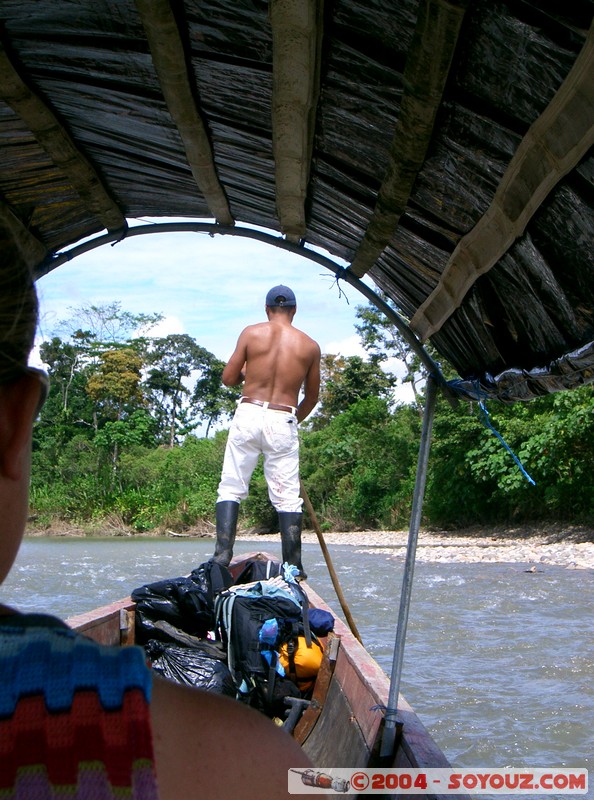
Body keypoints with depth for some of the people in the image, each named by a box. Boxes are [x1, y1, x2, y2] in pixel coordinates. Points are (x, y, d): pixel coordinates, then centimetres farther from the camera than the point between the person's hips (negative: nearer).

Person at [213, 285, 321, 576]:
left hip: (248, 414, 0)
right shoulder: (310, 345, 6)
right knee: (287, 496, 5)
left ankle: (222, 554, -2)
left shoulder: (251, 333, 1)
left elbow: (228, 378, 4)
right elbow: (312, 397, 13)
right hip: (284, 421, 1)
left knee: (231, 487, 7)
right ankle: (293, 565, 8)